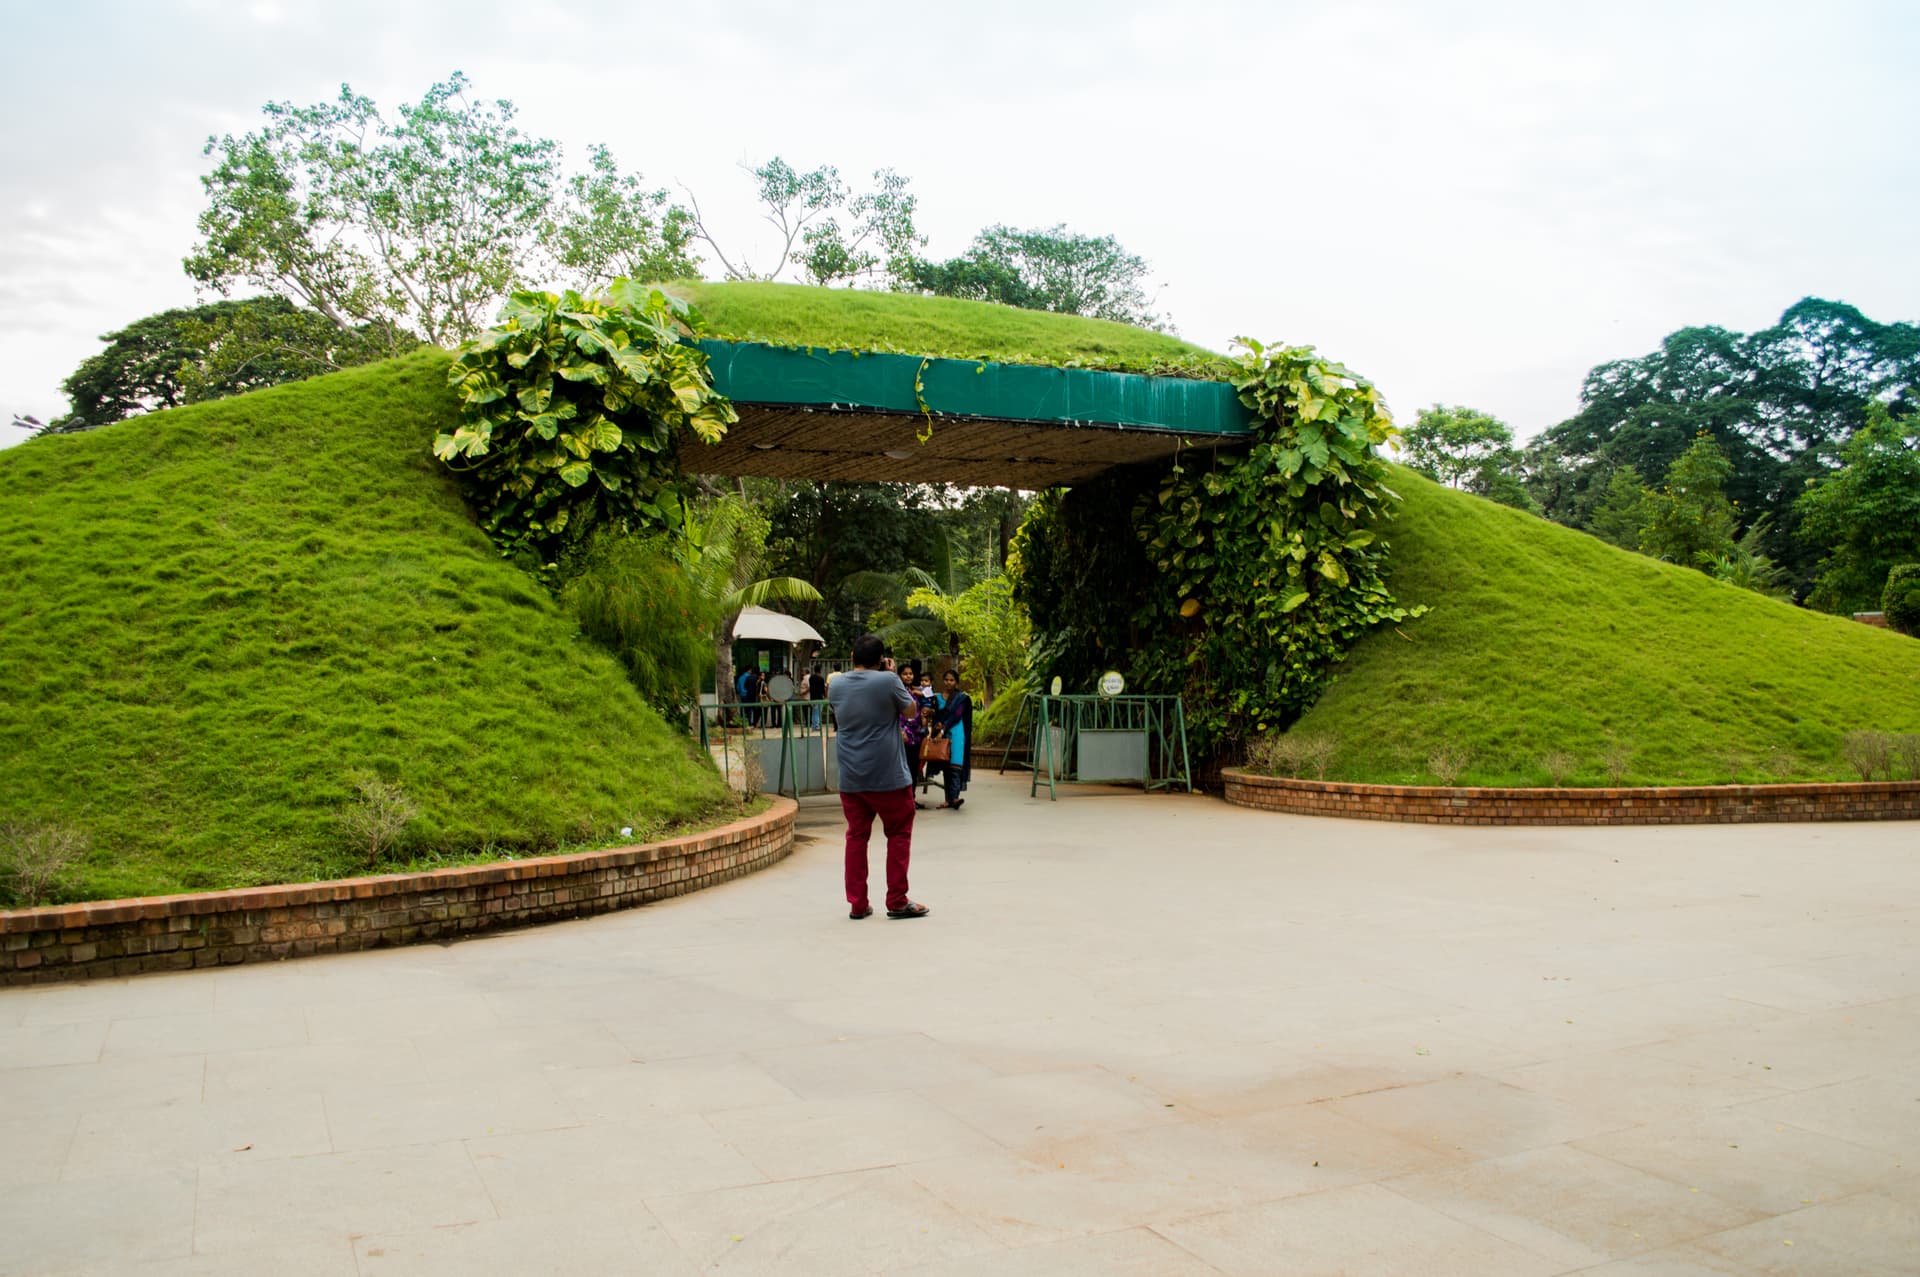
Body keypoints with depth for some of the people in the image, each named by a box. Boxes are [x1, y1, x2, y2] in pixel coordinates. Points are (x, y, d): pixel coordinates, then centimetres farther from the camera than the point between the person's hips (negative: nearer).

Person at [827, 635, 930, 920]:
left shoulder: (836, 685, 3)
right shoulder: (888, 681, -12)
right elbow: (910, 709, 3)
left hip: (850, 778, 4)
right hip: (888, 776, -4)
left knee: (856, 836, 11)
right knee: (899, 834, 8)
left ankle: (857, 904, 11)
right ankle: (897, 902, 9)